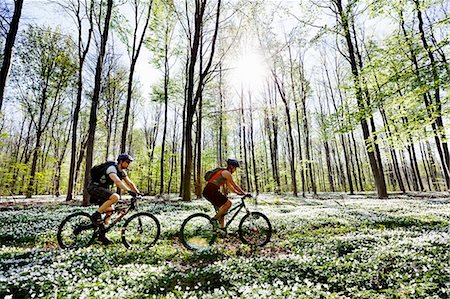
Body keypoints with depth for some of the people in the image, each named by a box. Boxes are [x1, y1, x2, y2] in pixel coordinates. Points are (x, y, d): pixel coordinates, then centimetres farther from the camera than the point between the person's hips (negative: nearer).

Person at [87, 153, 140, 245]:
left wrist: (138, 193, -5)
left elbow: (130, 183, 6)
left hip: (103, 189, 9)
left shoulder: (122, 172, 4)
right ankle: (96, 215, -16)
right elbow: (117, 181, -41)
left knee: (109, 210, 4)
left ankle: (102, 235, 15)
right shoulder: (112, 168, -24)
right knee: (115, 197, -31)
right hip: (94, 187, -9)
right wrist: (129, 191, -50)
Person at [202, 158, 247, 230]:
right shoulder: (226, 173, -7)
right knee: (228, 203, -6)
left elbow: (229, 186, 25)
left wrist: (238, 193, 20)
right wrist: (244, 193, 2)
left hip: (207, 191, 10)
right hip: (211, 191, -10)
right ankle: (214, 219, -1)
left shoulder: (224, 173, 23)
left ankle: (222, 227, 21)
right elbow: (235, 185, -6)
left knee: (221, 208, 16)